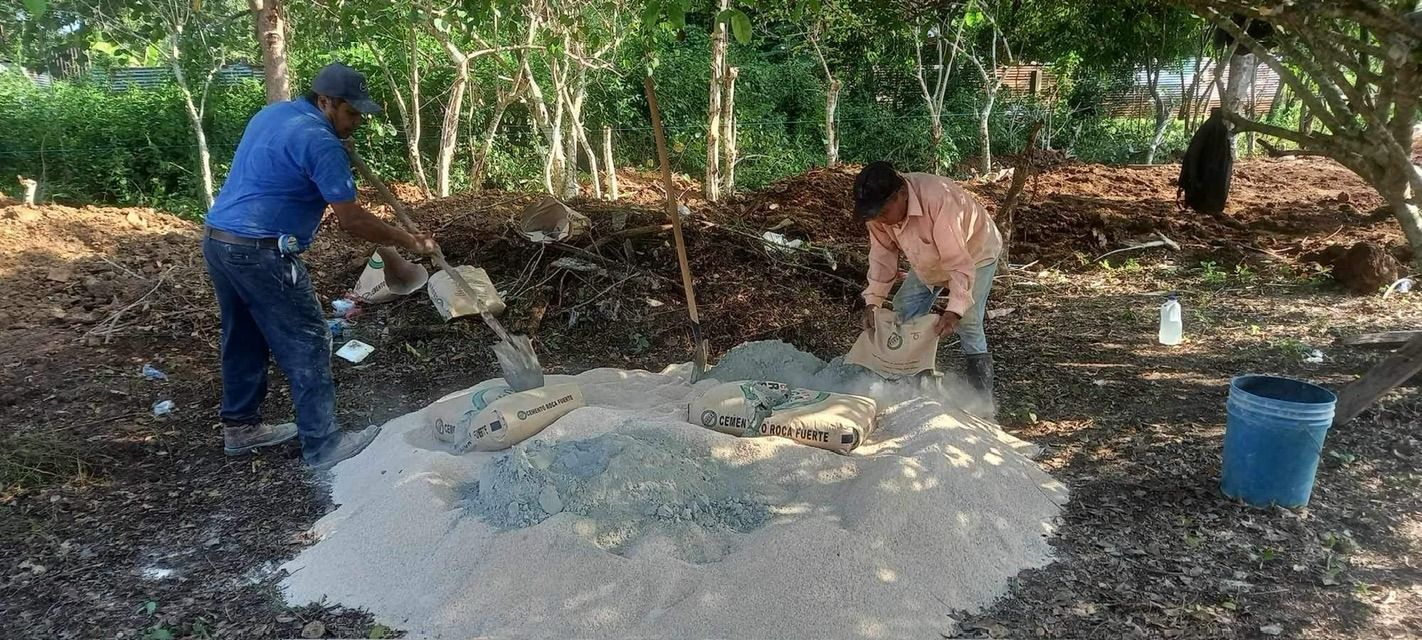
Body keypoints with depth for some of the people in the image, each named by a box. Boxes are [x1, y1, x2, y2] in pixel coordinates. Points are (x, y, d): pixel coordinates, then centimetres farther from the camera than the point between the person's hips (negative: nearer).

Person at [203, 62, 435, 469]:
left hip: (217, 241, 10)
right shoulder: (319, 142, -15)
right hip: (259, 252, -10)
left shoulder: (271, 114, 14)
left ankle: (240, 426, 31)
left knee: (243, 338, 20)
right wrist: (409, 242, -5)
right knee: (306, 344, -2)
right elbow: (352, 221, -15)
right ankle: (323, 445, 3)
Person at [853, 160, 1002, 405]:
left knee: (968, 325, -15)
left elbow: (959, 262, -38)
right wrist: (872, 301, -19)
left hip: (974, 253, -7)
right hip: (930, 262, 7)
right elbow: (882, 254, -11)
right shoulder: (880, 210, -23)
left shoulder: (939, 200, -42)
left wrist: (954, 310, -44)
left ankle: (983, 399, -2)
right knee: (903, 313, 4)